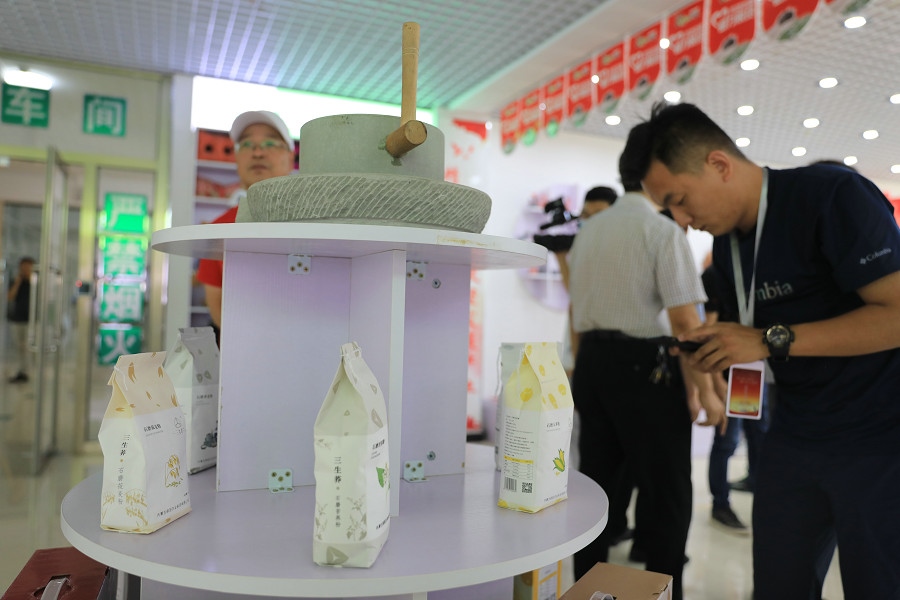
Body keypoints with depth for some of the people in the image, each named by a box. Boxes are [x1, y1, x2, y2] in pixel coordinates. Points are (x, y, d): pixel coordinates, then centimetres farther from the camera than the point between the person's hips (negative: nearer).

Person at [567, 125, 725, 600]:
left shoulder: (588, 230, 10)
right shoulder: (663, 230, -11)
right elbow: (684, 320, -16)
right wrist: (706, 391, -8)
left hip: (591, 364, 7)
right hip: (644, 366, -7)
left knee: (596, 487, 16)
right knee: (666, 495, 6)